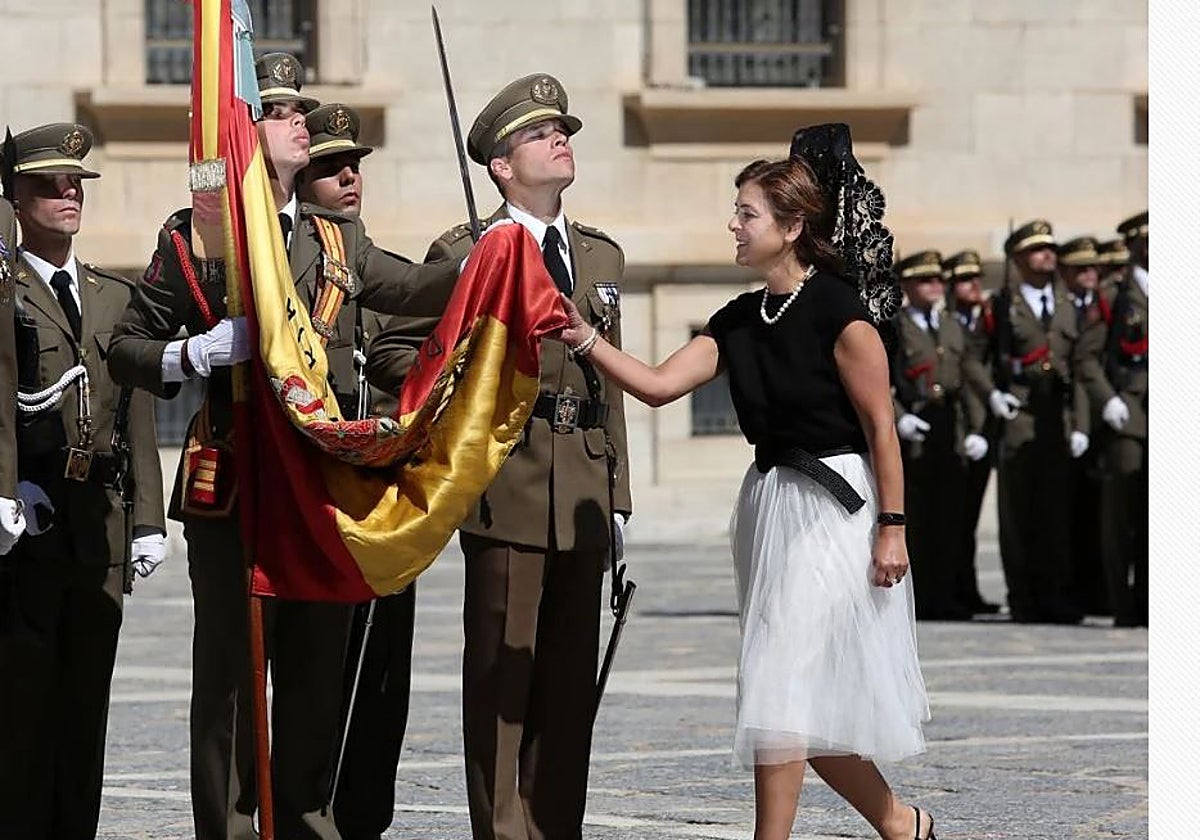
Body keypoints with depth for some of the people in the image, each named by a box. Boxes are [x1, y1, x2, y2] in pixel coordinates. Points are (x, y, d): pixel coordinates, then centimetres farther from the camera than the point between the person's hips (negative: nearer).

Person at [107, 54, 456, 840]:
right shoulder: (194, 237, 2)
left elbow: (415, 287, 7)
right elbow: (125, 349, 2)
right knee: (229, 672, -2)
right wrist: (198, 352, -16)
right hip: (233, 482, -4)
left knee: (318, 670, 9)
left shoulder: (339, 238, 16)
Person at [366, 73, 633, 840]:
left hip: (583, 493, 5)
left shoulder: (602, 256, 17)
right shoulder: (464, 254, 0)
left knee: (571, 677, 7)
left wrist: (617, 496, 14)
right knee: (501, 673, -3)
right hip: (507, 488, -5)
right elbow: (390, 354, 0)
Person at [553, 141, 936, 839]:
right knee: (811, 699, 11)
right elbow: (658, 385, 4)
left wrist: (892, 527, -14)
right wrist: (585, 339, -8)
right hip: (769, 505, 8)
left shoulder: (837, 310, -13)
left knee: (786, 682, -12)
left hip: (834, 506, -8)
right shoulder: (739, 321, 9)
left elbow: (880, 427, -13)